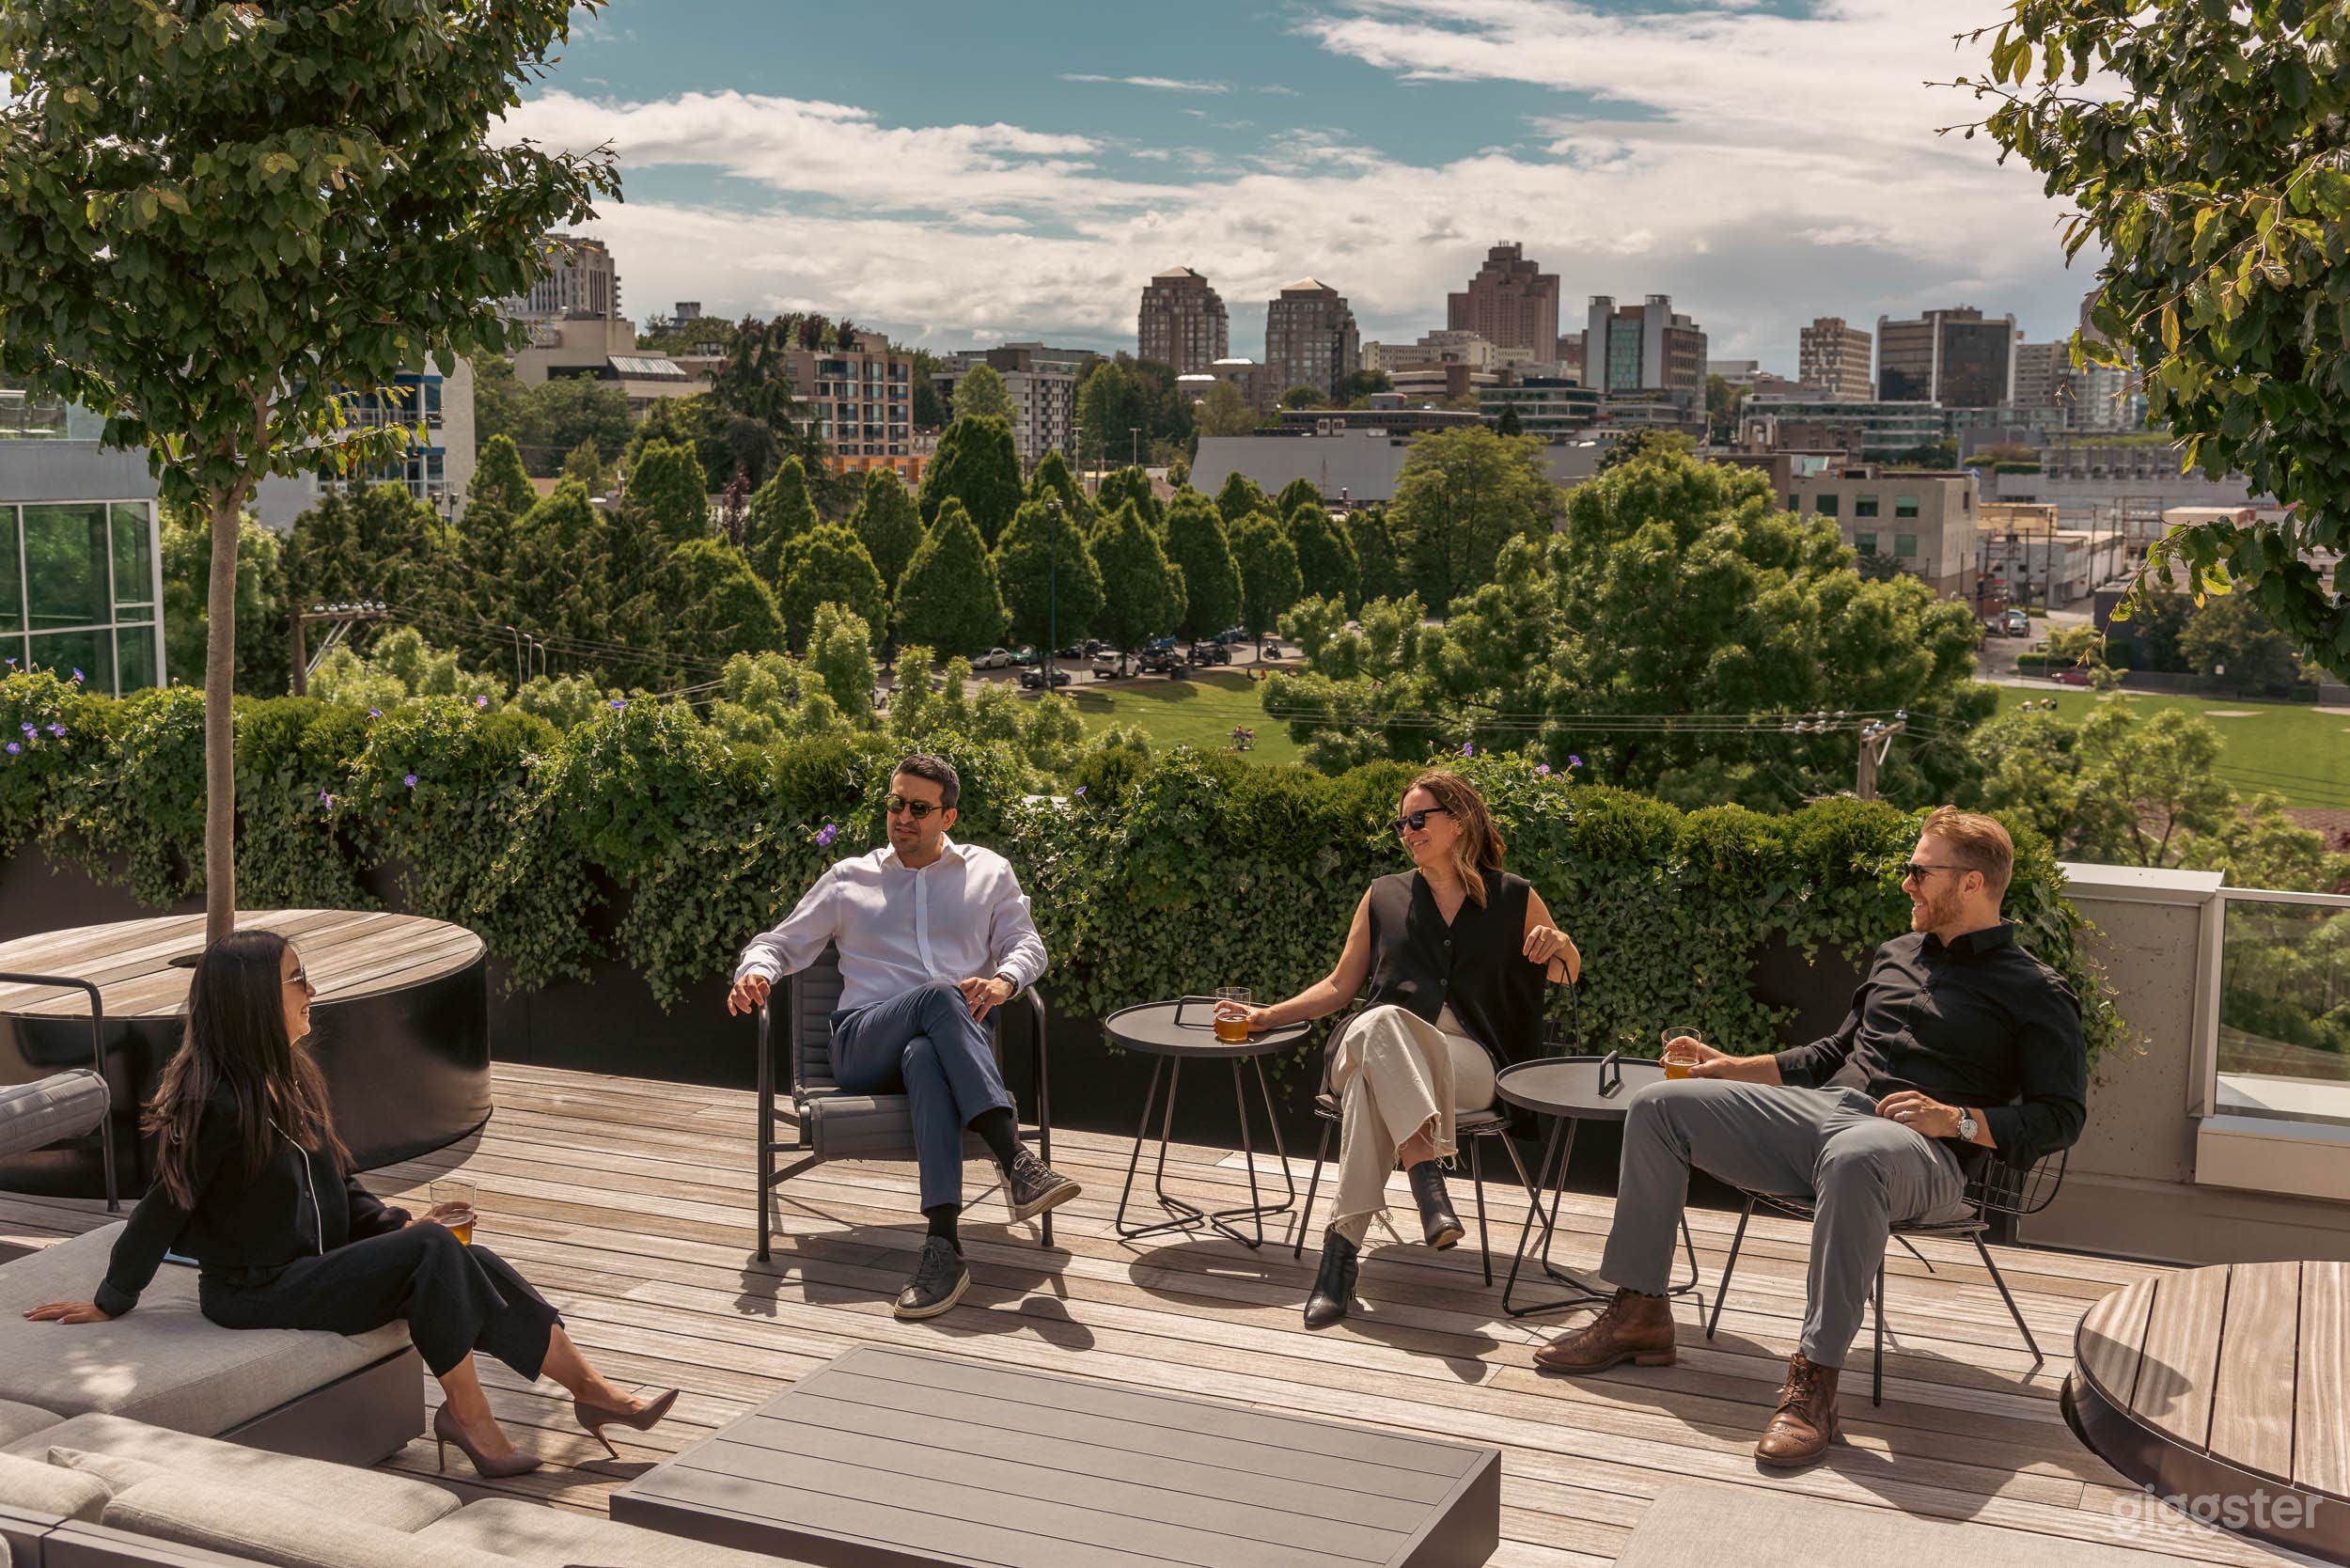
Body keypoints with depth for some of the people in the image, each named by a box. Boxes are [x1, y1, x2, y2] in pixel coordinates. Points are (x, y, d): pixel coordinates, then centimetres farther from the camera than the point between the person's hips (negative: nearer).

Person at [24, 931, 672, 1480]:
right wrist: (109, 1303, -4)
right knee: (435, 1251, -24)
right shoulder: (218, 1105, -20)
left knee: (474, 1265, -10)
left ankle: (593, 1391, -7)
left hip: (315, 1264, 8)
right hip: (256, 1292, -8)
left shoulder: (289, 1079, 8)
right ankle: (469, 1418, -14)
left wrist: (396, 1225, 3)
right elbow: (165, 1209, -13)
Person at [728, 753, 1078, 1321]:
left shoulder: (988, 872, 22)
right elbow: (782, 943, 23)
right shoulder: (849, 878, 22)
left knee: (925, 1057, -41)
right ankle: (1017, 1163, -48)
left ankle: (944, 1244, -55)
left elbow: (1027, 943, 15)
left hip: (956, 1038, 0)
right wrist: (755, 972, -2)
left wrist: (1004, 980, -9)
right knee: (940, 994, -37)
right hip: (865, 1043, 0)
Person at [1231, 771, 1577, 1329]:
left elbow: (1570, 973, 24)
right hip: (1369, 1044, 1)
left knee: (1370, 1084, -38)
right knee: (1379, 1022, -40)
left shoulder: (1514, 898, 15)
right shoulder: (1384, 896, 20)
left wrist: (1558, 945, 0)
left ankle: (1343, 1244, -43)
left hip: (1467, 1063, -1)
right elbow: (1339, 985, 22)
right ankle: (1426, 1169, -49)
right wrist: (1266, 1016, 11)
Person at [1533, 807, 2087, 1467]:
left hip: (1921, 1149, -7)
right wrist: (1733, 1068, 24)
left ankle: (1814, 1382, -40)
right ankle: (1638, 1315, -6)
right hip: (1816, 1110, 8)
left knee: (1855, 1157, -45)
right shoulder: (1898, 955, 26)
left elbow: (2062, 1116, -2)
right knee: (1658, 1105, -7)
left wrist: (1958, 1119, -15)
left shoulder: (2036, 992, 5)